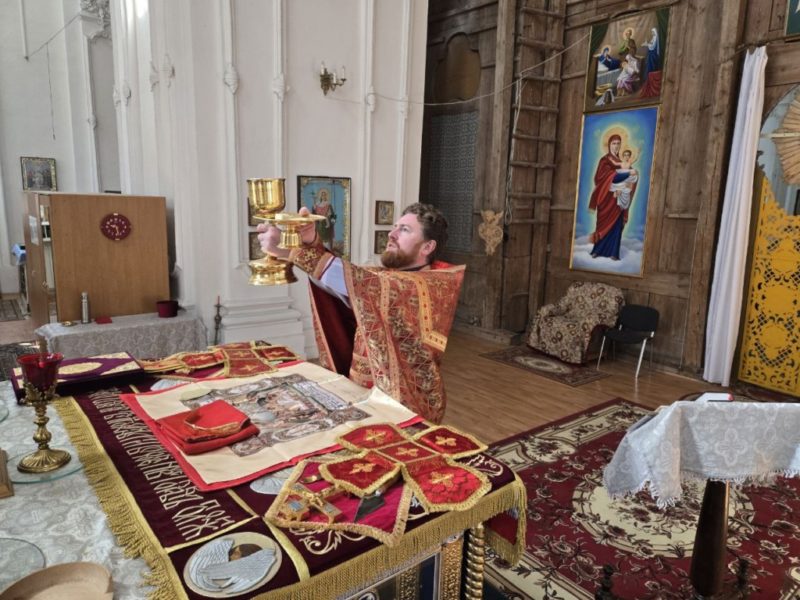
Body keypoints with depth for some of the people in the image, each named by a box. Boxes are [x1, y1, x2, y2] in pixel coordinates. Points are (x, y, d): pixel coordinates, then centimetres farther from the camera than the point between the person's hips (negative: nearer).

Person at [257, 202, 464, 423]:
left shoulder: (434, 285, -17)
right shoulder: (383, 278, 7)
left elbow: (361, 282, -29)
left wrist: (286, 251, -32)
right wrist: (311, 242, -25)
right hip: (360, 395, 6)